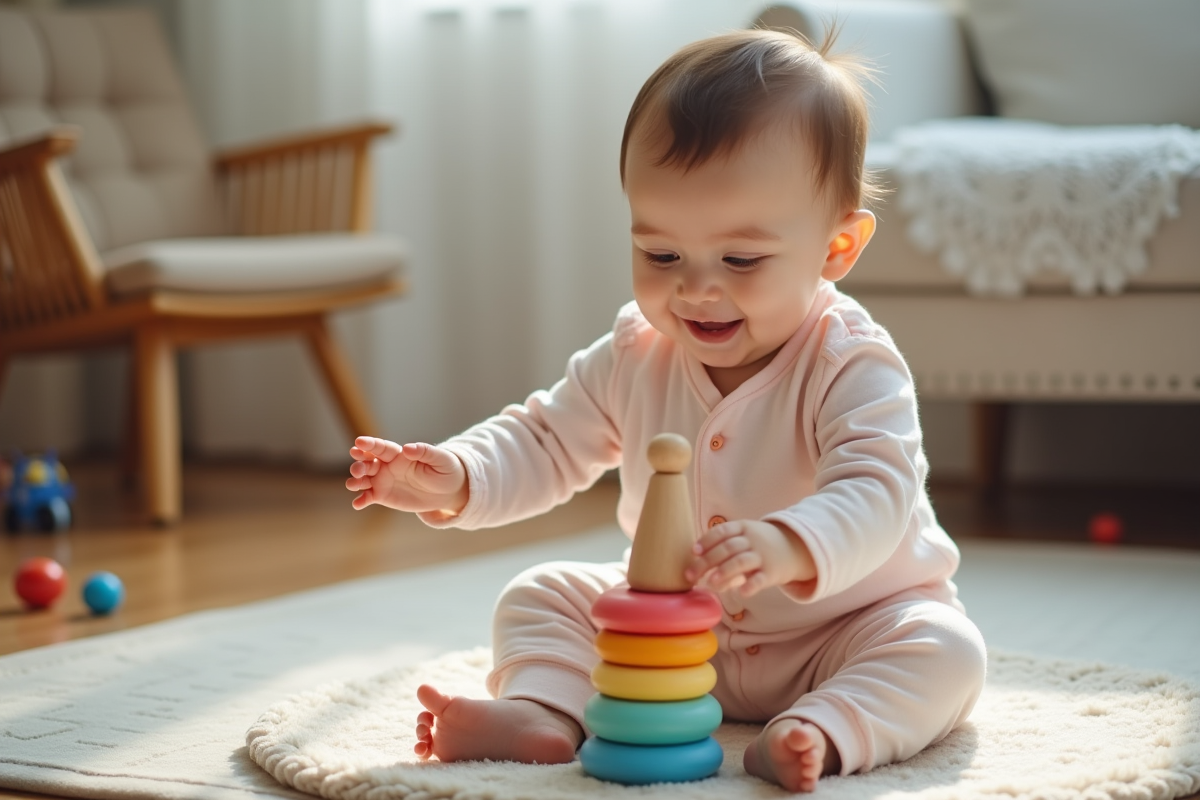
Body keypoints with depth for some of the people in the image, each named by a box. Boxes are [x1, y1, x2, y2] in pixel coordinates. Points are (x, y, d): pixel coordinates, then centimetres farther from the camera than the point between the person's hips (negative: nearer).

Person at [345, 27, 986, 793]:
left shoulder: (852, 366, -23)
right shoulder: (635, 355, -5)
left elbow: (875, 497, -36)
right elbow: (546, 443, 6)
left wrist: (788, 546, -57)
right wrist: (455, 478, -15)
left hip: (843, 626, -4)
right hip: (674, 629, 5)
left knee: (943, 649, -30)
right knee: (541, 596, -2)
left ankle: (822, 731, -49)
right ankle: (541, 711, -24)